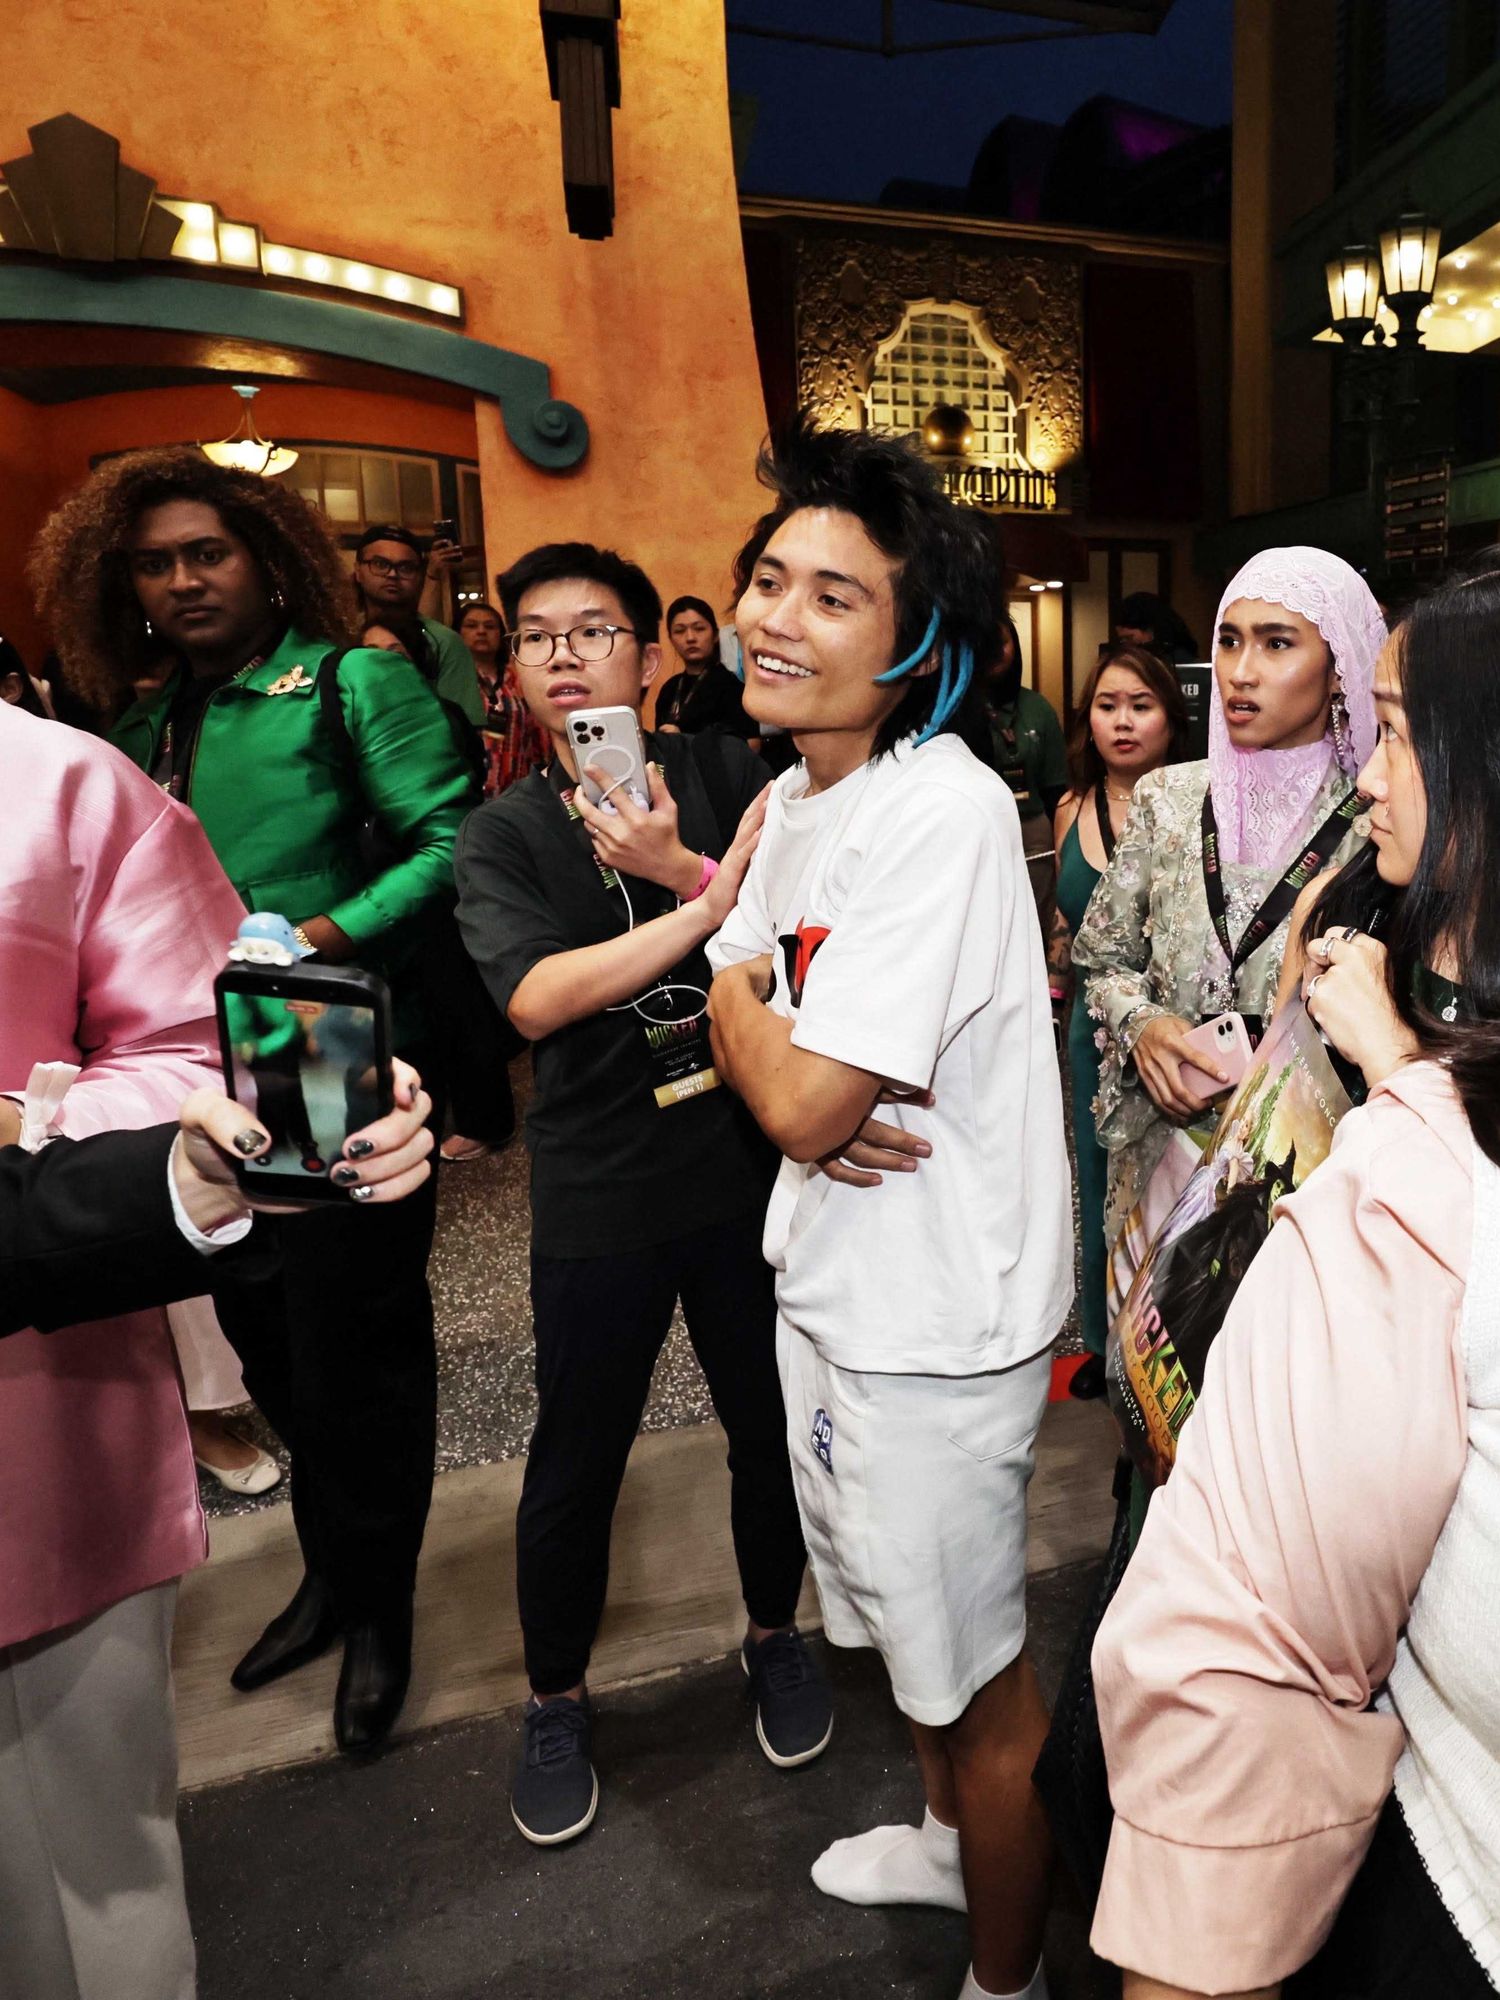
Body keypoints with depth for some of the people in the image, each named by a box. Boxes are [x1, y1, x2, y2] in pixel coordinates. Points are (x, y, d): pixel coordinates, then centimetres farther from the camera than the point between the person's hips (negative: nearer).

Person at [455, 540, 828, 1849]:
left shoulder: (726, 773, 0)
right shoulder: (504, 835, -1)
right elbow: (534, 998, -19)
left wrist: (678, 866, -26)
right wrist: (707, 907, -27)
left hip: (749, 1171, 1)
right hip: (599, 1195, 0)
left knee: (773, 1428, 16)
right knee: (575, 1467, 11)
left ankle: (775, 1634, 45)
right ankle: (557, 1701, 38)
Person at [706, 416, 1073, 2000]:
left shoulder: (943, 811, -25)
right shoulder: (793, 798, 5)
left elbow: (807, 1102, -28)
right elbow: (741, 1025, 9)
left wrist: (743, 1008, -8)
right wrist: (772, 1062, -13)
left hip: (933, 1318, -9)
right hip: (831, 1276, 9)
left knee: (976, 1664, 13)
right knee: (896, 1612, 28)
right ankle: (952, 1841, 56)